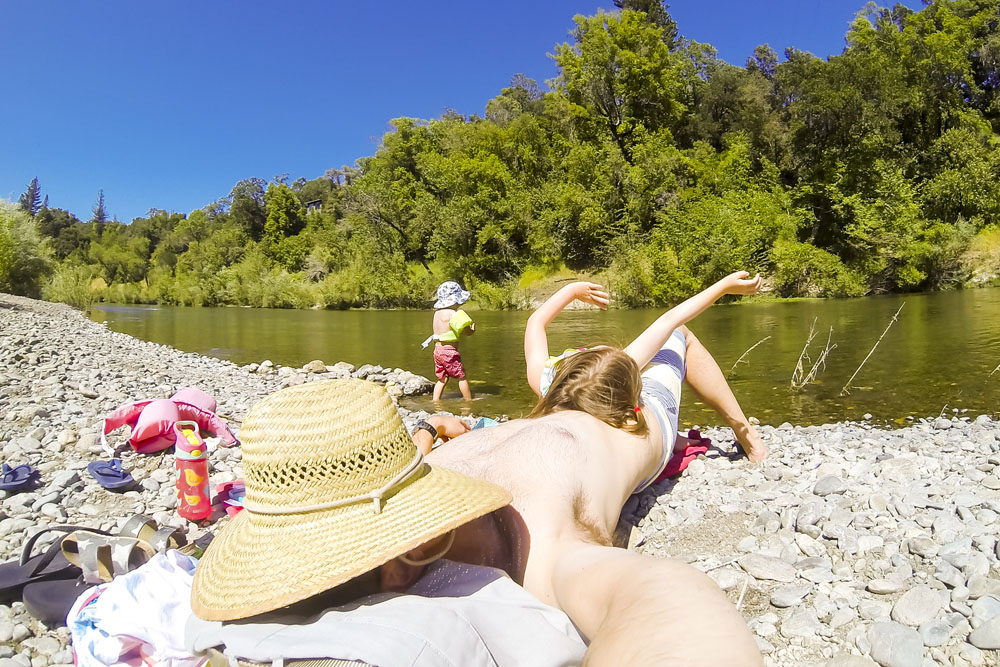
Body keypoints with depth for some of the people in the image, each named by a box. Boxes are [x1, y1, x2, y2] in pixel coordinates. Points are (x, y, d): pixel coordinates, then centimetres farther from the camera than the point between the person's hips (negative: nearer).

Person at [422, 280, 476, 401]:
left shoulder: (437, 313, 11)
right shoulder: (453, 314, -15)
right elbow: (466, 331, -17)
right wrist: (472, 330, 7)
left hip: (437, 349, 8)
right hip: (449, 350, -8)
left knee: (442, 378, 16)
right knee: (462, 376, 5)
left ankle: (435, 400, 13)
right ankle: (469, 401, 14)